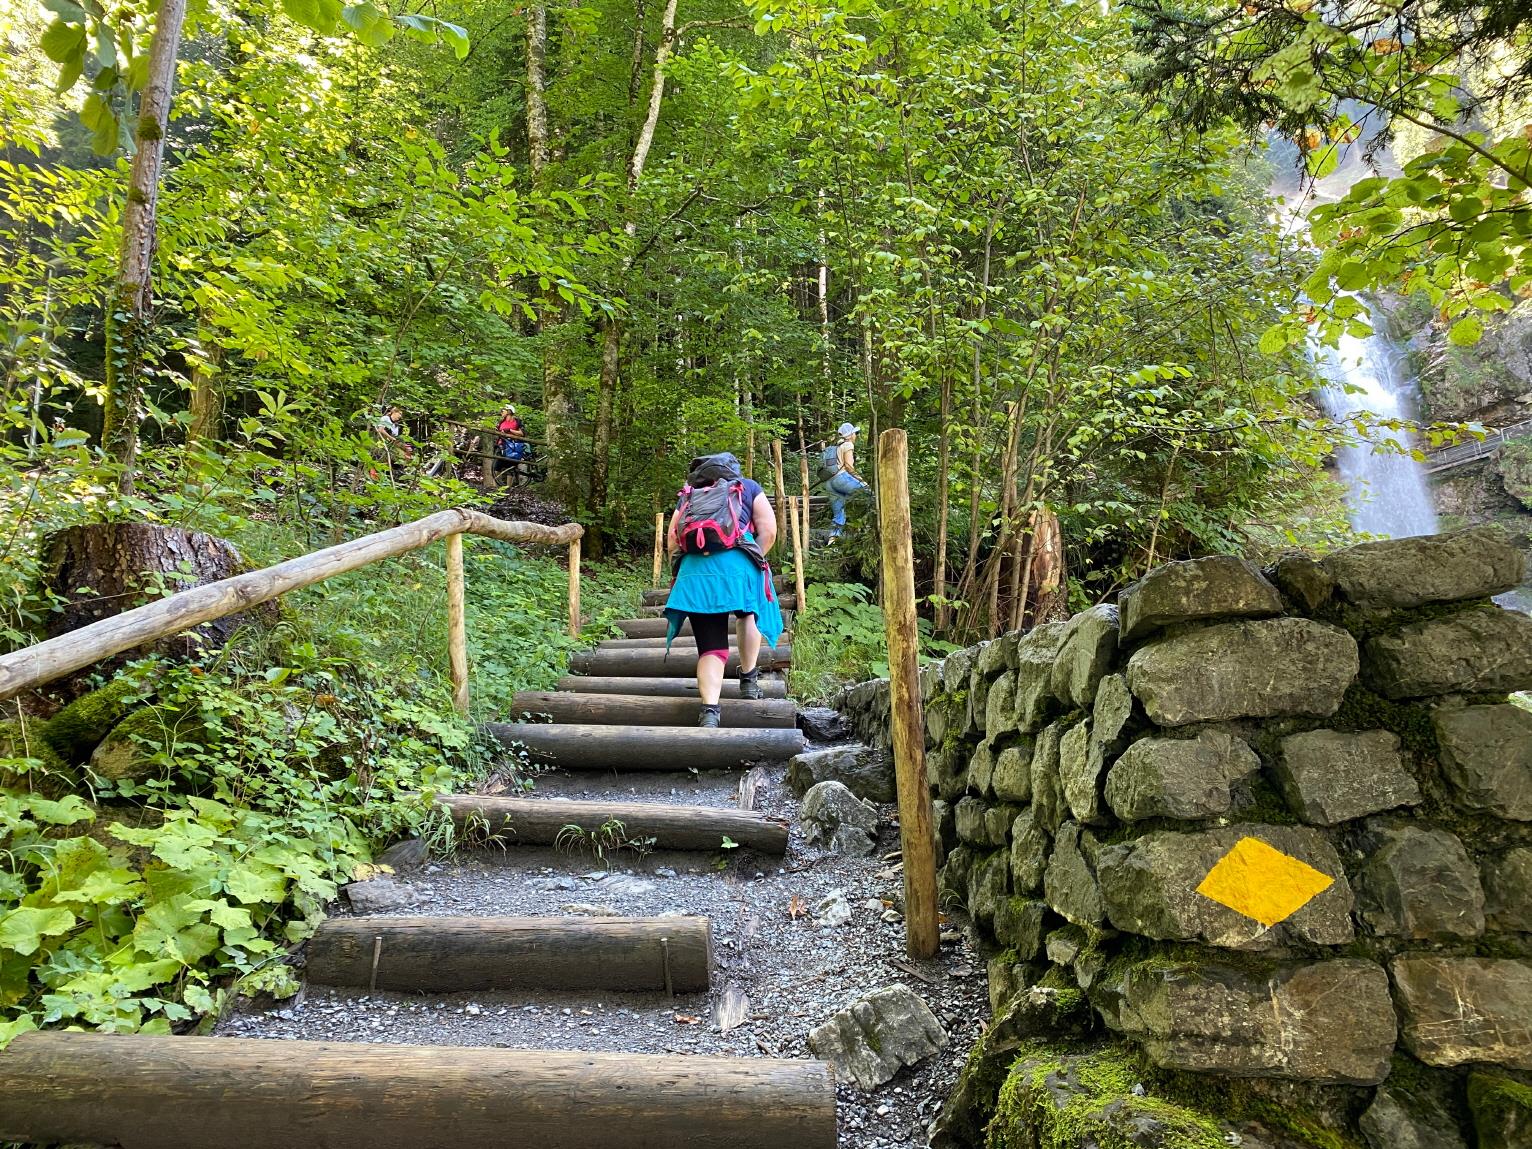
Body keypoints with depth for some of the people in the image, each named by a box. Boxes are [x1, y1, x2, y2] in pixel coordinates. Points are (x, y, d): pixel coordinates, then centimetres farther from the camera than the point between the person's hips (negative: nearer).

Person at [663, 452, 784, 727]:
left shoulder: (686, 497, 27)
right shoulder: (748, 488, 20)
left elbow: (673, 540, 17)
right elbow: (768, 531, 9)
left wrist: (680, 572, 27)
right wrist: (754, 559, 22)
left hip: (693, 571, 2)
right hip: (736, 565, -2)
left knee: (710, 646, 5)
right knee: (749, 613, 29)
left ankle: (709, 709, -11)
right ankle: (749, 679, 24)